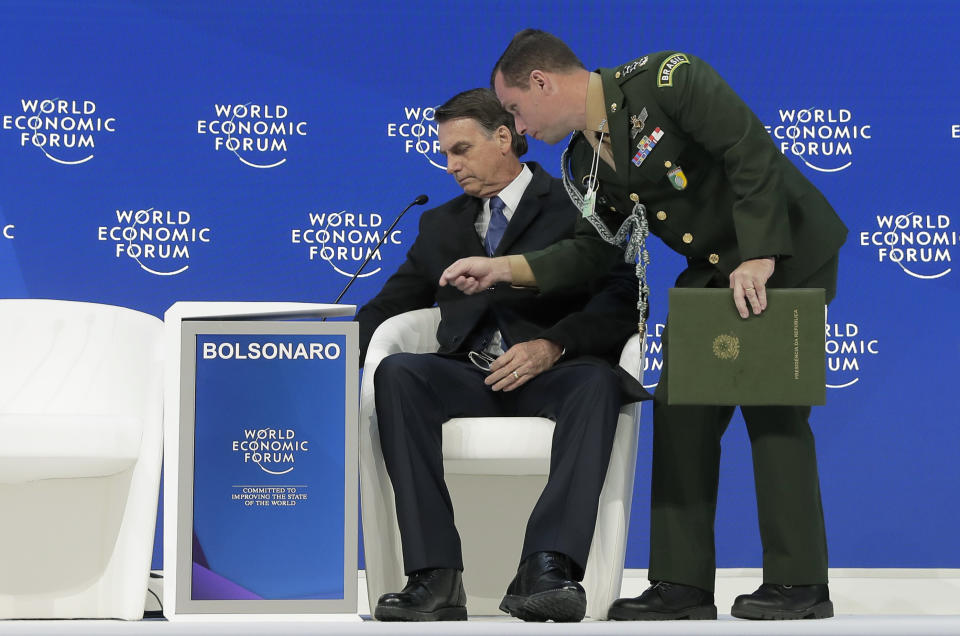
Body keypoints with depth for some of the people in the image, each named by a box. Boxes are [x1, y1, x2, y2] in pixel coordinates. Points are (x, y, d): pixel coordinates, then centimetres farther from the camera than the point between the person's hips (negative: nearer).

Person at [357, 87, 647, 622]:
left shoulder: (579, 208, 10)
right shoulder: (441, 225, 26)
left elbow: (623, 304, -4)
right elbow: (388, 308, 21)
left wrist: (552, 346, -21)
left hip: (552, 377, -3)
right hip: (469, 377, 3)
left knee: (596, 380, -37)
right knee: (398, 372, -30)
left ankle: (546, 570, -51)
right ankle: (435, 576, -39)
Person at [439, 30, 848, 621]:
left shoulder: (668, 79, -20)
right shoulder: (583, 162, 4)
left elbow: (753, 152, -25)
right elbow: (593, 249, 10)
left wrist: (759, 258, -30)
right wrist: (502, 269, -1)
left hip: (786, 251, -8)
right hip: (712, 271, 8)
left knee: (773, 410, -9)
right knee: (680, 411, 3)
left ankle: (799, 583, -1)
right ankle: (684, 583, 7)